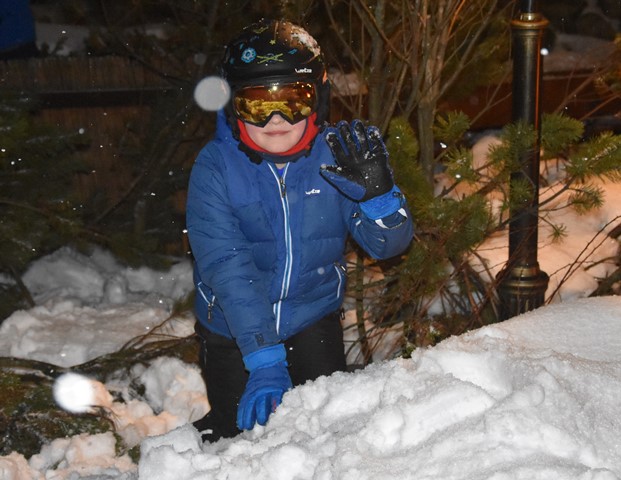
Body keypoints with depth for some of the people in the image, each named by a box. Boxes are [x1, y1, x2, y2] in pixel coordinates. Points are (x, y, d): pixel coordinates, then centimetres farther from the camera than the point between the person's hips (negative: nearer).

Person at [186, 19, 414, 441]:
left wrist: (376, 193, -37)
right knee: (237, 432, 9)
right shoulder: (215, 166, -21)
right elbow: (228, 267, -29)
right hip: (234, 328, -1)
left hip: (314, 317, 2)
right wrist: (264, 359, -37)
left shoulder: (336, 155, -15)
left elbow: (389, 244, -14)